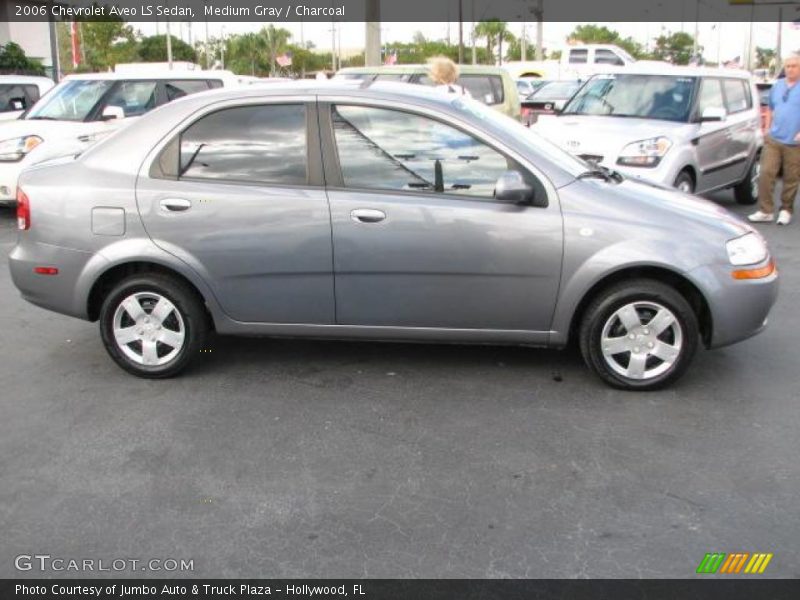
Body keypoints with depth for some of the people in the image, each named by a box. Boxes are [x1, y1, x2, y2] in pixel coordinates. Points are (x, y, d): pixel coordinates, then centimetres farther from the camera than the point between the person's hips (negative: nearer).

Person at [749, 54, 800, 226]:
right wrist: (767, 129, 12)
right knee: (766, 174, -6)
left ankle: (786, 210, 17)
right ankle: (765, 211, -1)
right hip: (773, 140, 4)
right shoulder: (777, 86, 14)